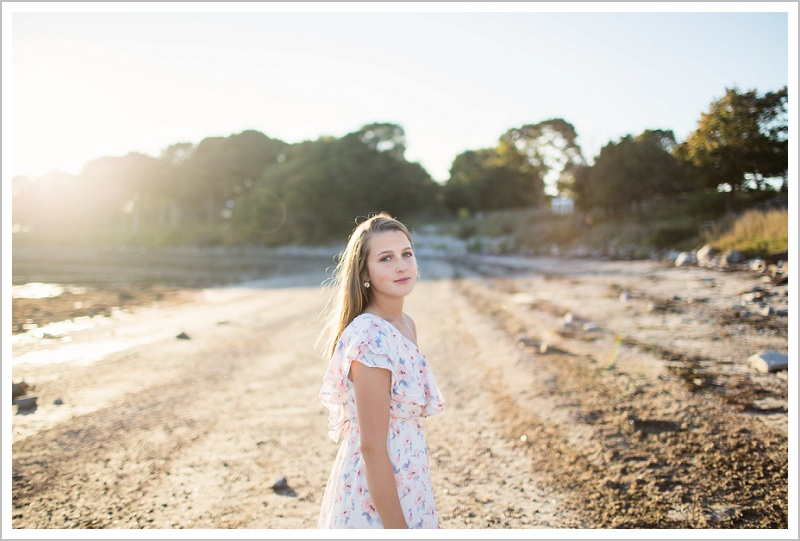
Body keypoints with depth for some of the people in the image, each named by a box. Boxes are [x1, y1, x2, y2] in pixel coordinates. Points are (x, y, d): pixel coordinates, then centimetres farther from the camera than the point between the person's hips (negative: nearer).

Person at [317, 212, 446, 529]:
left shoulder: (406, 325, 2)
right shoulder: (371, 339, -25)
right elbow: (372, 448, -23)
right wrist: (398, 529, -19)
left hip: (406, 485, 8)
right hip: (375, 501, -8)